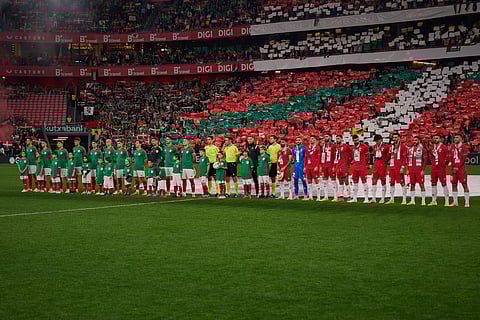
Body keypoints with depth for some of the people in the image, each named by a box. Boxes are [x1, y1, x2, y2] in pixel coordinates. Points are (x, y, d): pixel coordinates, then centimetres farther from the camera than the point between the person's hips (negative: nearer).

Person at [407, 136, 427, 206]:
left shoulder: (422, 149, -4)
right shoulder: (410, 149, 14)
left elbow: (425, 160, -6)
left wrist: (423, 170, -13)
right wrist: (408, 169, 12)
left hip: (419, 169, -6)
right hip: (411, 169, 6)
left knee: (422, 185, -4)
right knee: (412, 185, 7)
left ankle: (423, 201, -2)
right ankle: (412, 201, 12)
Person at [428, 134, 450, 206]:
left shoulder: (444, 147, -5)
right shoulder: (432, 148, 12)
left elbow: (447, 157, -4)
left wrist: (443, 163, -6)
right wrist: (432, 162, 13)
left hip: (441, 168, -6)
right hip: (434, 168, 6)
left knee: (444, 184, -7)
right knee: (433, 184, 9)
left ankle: (447, 201, -5)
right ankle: (434, 201, 17)